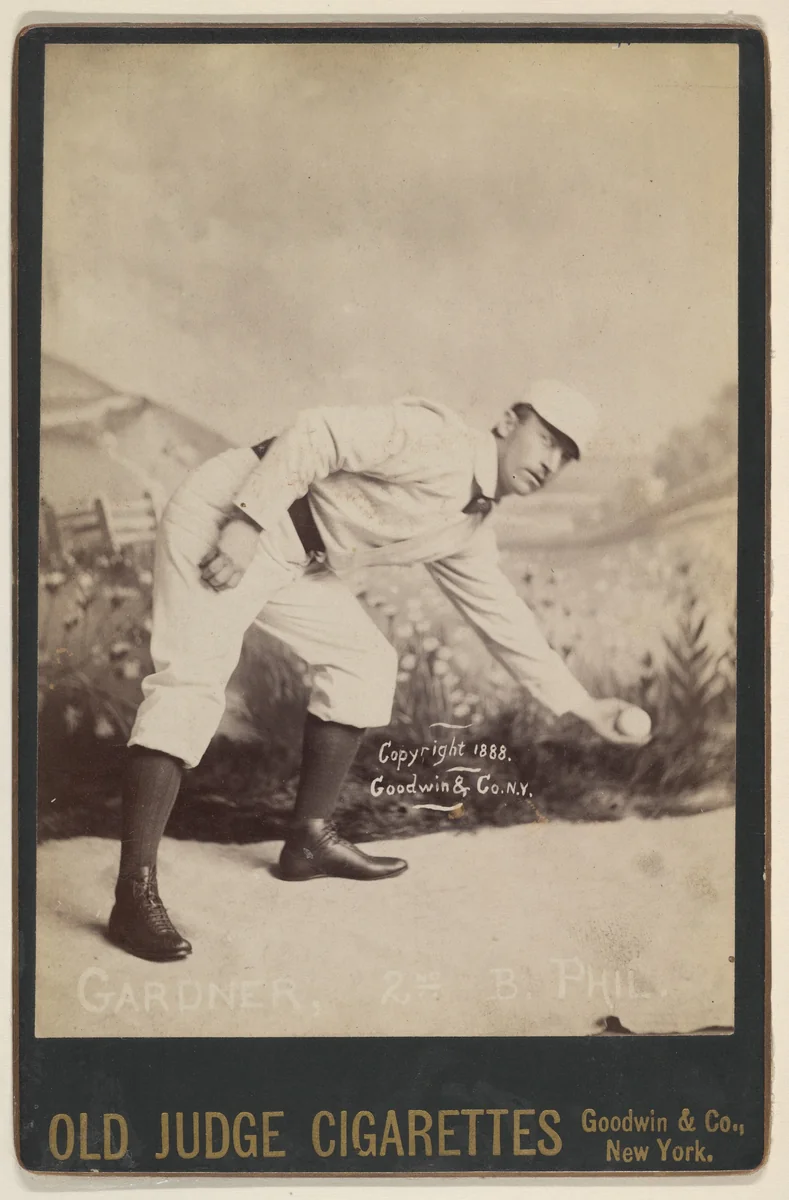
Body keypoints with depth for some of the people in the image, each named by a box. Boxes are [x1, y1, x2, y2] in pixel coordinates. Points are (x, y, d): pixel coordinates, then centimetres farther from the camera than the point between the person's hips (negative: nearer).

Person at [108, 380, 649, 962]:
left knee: (365, 659, 11)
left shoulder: (470, 532, 14)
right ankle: (135, 893, -23)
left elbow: (504, 619, 21)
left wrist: (584, 706, 23)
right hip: (226, 516, -9)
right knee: (195, 676, -20)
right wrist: (247, 523, -26)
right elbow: (316, 434, -20)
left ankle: (310, 839, 17)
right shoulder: (438, 438, -13)